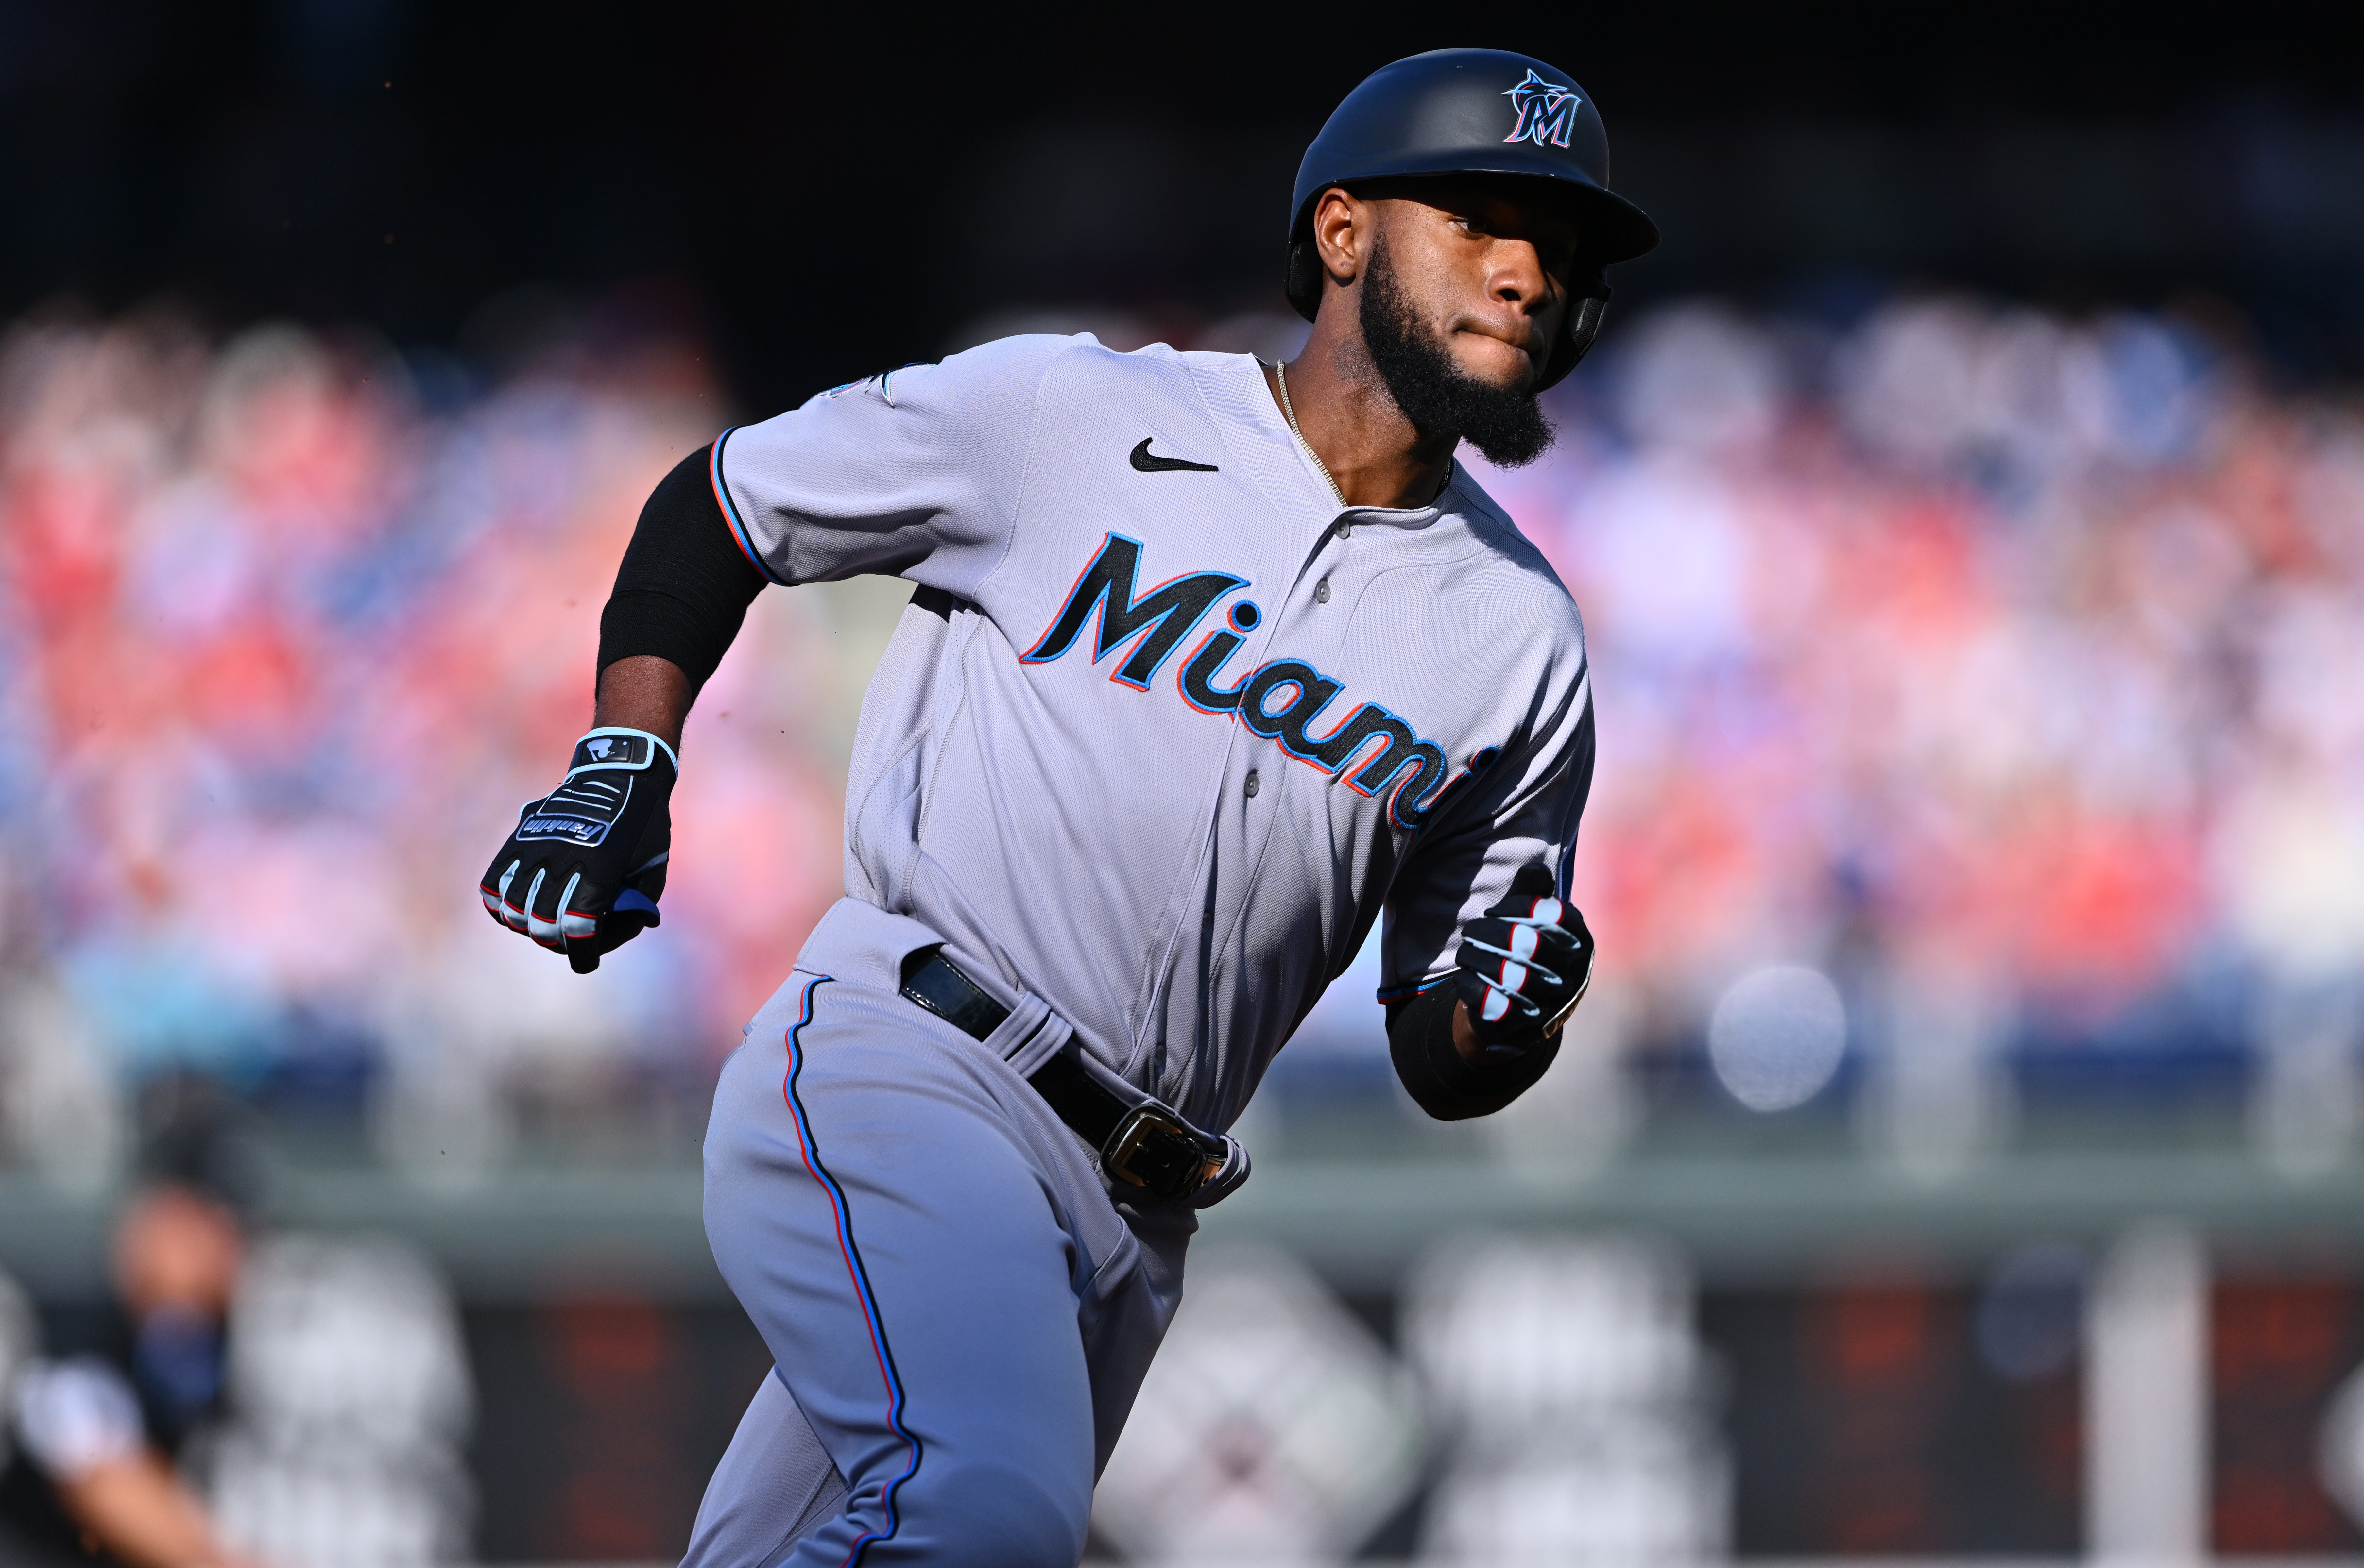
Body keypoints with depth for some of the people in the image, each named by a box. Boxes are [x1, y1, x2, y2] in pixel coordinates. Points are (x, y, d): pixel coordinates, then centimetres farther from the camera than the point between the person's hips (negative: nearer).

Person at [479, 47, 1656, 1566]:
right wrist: (620, 773, 2)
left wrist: (1509, 1015, -7)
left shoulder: (1523, 643, 12)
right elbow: (724, 501, 14)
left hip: (1132, 1224, 6)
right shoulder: (1072, 414, 2)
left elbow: (1441, 1066, 16)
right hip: (892, 1078, -6)